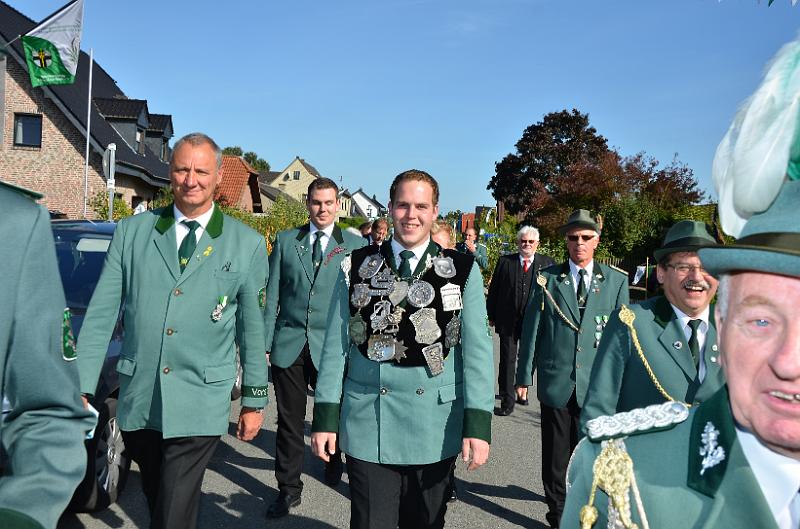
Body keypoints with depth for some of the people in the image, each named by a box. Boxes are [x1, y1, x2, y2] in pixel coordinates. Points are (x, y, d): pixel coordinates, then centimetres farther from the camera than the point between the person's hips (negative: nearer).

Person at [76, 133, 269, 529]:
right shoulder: (131, 231, 4)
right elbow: (100, 313, 3)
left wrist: (254, 400, 5)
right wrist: (81, 388, -1)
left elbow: (253, 327, 2)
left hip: (199, 405, -3)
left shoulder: (247, 244, -1)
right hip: (137, 398, 3)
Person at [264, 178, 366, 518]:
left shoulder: (355, 245, 3)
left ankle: (334, 461, 42)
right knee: (289, 420, 7)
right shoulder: (285, 241, 7)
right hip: (289, 344, 1)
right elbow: (272, 295, 6)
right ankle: (289, 488, 23)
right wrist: (265, 343, 2)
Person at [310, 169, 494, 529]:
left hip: (436, 427, 0)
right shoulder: (357, 267, 3)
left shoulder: (463, 270, 0)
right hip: (367, 425, 0)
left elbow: (477, 350, -3)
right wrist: (325, 416, 1)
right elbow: (336, 345, 4)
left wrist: (478, 424, -10)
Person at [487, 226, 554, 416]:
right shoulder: (505, 261, 1)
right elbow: (493, 290, 4)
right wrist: (491, 316, 3)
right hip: (508, 320, -1)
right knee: (507, 360, 1)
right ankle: (507, 400, 10)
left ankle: (522, 390, 34)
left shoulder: (547, 263, 1)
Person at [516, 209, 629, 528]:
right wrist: (524, 375, 2)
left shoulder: (616, 280, 4)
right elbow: (531, 330, 3)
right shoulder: (547, 278, 2)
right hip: (555, 381, 0)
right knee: (555, 454, 8)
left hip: (597, 385, 1)